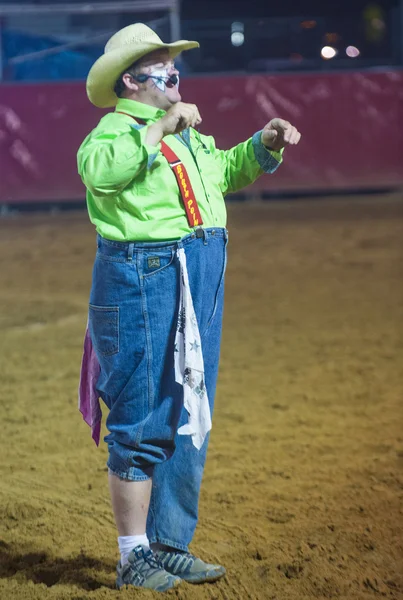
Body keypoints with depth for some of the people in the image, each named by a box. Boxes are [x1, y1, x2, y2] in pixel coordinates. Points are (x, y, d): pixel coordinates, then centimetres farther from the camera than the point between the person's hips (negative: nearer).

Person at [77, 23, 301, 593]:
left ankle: (170, 546, 23)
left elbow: (226, 171, 36)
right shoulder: (115, 130, -9)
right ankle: (134, 557, 4)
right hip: (142, 284, -9)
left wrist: (264, 146, 20)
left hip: (201, 288, 9)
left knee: (190, 422, 13)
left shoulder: (190, 135, 18)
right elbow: (98, 169, -33)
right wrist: (159, 128, -30)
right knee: (142, 423, -4)